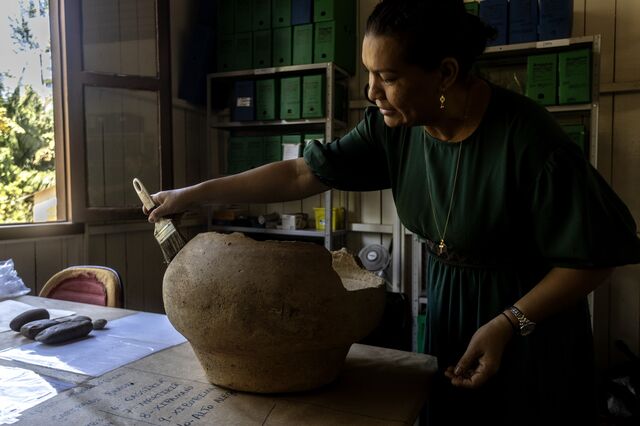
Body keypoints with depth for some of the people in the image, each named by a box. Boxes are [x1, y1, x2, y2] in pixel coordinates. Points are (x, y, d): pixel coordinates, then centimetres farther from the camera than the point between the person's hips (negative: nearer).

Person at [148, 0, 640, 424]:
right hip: (448, 305, 5)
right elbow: (301, 174, -10)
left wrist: (507, 324, -23)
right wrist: (193, 193, -9)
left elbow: (594, 256, -18)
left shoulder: (528, 140, -28)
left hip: (530, 313, -4)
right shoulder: (395, 127, -13)